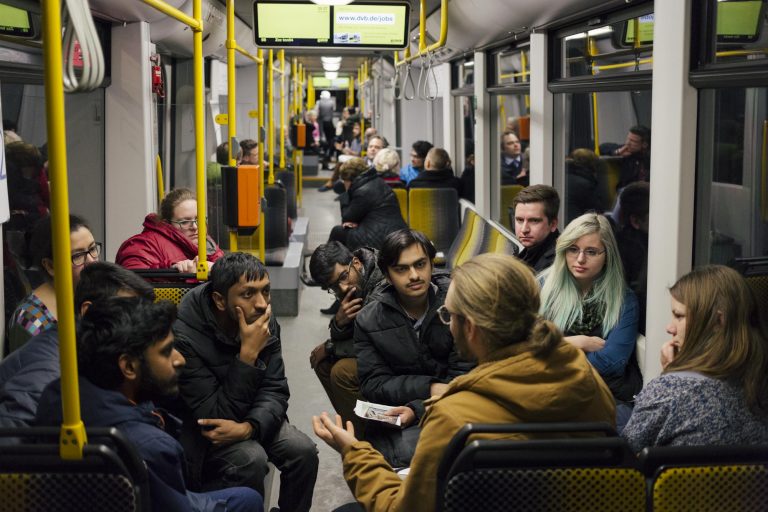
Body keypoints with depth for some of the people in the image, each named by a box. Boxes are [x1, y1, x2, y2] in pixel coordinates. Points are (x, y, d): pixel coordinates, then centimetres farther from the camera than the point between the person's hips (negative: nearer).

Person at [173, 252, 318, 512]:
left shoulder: (264, 322, -10)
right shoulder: (185, 335, -30)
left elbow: (275, 391, -10)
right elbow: (216, 416, -28)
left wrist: (248, 427, -31)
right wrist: (248, 354, -35)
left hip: (250, 417, 6)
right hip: (198, 430, -5)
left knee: (303, 451, -16)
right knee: (250, 459, -31)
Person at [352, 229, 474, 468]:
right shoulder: (368, 320, 0)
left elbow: (464, 379, -9)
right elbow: (372, 385, -2)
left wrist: (417, 410, -23)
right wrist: (430, 388, -14)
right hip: (395, 411, 1)